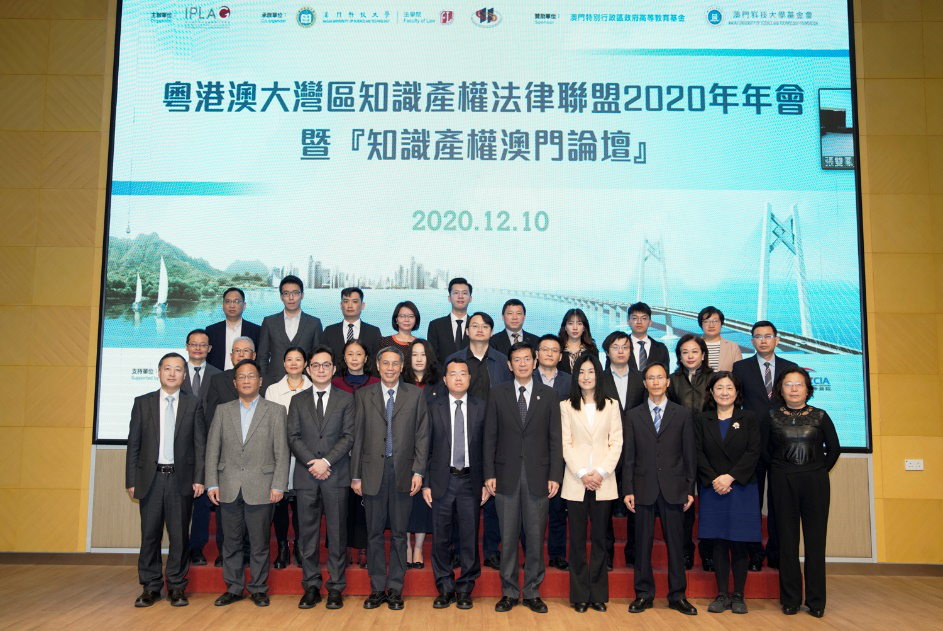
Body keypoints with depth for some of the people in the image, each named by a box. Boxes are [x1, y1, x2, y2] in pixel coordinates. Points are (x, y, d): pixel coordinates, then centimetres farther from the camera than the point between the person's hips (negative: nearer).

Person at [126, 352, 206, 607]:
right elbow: (133, 445, 5)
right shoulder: (143, 403, 6)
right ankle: (150, 587, 20)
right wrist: (131, 481, 0)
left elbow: (200, 444, 2)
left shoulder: (194, 404, 4)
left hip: (181, 478, -1)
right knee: (150, 534, 6)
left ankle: (176, 586, 17)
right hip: (150, 478, 1)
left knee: (179, 535, 5)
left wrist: (199, 479, -5)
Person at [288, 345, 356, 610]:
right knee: (308, 534, 6)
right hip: (306, 477, 2)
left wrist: (326, 461, -12)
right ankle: (311, 586, 16)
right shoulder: (298, 401, 12)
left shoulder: (346, 399, 7)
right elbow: (293, 437, 4)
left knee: (337, 534, 2)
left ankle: (336, 588, 11)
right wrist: (312, 463, -9)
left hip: (336, 475, -1)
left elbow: (348, 436, -1)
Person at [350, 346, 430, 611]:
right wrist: (356, 475, 1)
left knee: (399, 533, 8)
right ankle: (377, 589, 20)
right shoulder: (364, 395, 5)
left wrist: (418, 471, -5)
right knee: (374, 534, 8)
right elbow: (357, 437, 4)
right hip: (373, 472, 0)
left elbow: (422, 435, 2)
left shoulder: (415, 395, 5)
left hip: (403, 472, 0)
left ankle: (395, 589, 19)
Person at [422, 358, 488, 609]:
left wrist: (486, 482, -1)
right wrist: (426, 483, -1)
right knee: (441, 537, 7)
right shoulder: (434, 408, 4)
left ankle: (465, 589, 20)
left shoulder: (481, 408, 4)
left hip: (470, 481, 0)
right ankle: (445, 589, 21)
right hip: (442, 481, 0)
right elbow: (427, 448, 4)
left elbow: (487, 447, 4)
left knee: (469, 537, 5)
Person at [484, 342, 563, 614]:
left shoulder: (548, 395, 4)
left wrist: (555, 476, -3)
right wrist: (489, 473, -3)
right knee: (508, 537, 7)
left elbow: (555, 439, 3)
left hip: (538, 476, 0)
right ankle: (509, 592, 20)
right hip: (507, 475, 0)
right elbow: (490, 436, 3)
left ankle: (532, 592, 20)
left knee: (536, 536, 6)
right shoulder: (498, 393, 4)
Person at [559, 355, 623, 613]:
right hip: (576, 482, -1)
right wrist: (582, 474, -10)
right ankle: (580, 595, 11)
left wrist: (601, 472, -9)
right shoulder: (566, 406, 5)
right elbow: (565, 444, 0)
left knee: (600, 538, 6)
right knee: (577, 539, 3)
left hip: (603, 482, 1)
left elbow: (616, 443, 2)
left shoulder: (611, 406, 8)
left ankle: (598, 594, 15)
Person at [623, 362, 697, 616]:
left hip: (673, 488, 0)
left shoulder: (682, 414, 6)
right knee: (642, 543, 6)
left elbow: (689, 454, 5)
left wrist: (690, 489, 1)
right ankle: (644, 594, 17)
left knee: (675, 542, 6)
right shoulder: (633, 415, 7)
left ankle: (677, 595, 18)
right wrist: (628, 489, -2)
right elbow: (628, 456, 4)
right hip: (644, 488, 0)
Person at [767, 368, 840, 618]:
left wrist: (819, 472, 5)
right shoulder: (772, 417, 4)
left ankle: (816, 601, 12)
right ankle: (790, 600, 12)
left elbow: (834, 448, 9)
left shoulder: (820, 416, 5)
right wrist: (780, 470, 3)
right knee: (787, 540, 3)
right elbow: (765, 450, 9)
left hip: (815, 482, 0)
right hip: (783, 483, 0)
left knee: (815, 540, 2)